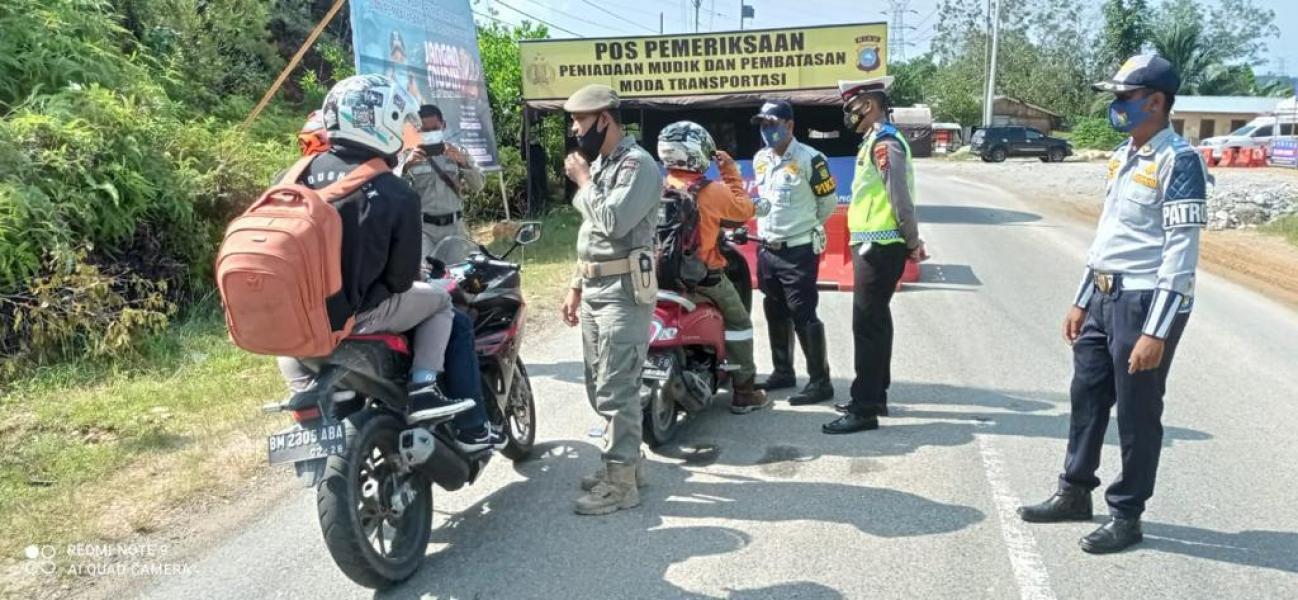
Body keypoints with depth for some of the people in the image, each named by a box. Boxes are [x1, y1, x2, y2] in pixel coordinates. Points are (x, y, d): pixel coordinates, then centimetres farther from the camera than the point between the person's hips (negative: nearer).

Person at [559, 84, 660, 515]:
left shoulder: (638, 164, -11)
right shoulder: (597, 163, 18)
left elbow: (614, 221, -25)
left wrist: (583, 180, -12)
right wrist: (576, 288, 20)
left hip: (623, 292, -10)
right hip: (594, 290, 10)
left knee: (616, 389, -7)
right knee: (601, 387, 15)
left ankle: (621, 484, 1)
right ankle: (625, 461, 29)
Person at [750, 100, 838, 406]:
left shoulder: (809, 158, -13)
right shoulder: (760, 159, 11)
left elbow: (829, 200, -6)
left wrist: (805, 227, 4)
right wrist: (767, 217, 14)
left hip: (799, 251, -8)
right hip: (767, 249, 8)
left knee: (803, 316, -8)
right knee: (775, 314, 15)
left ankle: (820, 381, 0)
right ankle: (783, 372, 29)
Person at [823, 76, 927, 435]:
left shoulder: (884, 143, -16)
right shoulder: (877, 140, 17)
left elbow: (901, 200, -20)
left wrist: (911, 243, -10)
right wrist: (912, 242, 15)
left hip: (879, 249, -10)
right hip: (874, 246, 10)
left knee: (867, 325, -8)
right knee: (875, 322, 16)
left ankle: (865, 409, -3)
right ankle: (875, 396, 26)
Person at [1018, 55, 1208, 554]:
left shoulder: (1179, 161, -14)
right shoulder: (1123, 156, 13)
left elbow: (1181, 254, -19)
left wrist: (1156, 331, -23)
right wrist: (1080, 302, 19)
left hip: (1146, 303, -9)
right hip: (1105, 298, 9)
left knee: (1137, 413, 3)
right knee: (1087, 396, 16)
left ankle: (1126, 515, 18)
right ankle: (1074, 493, 32)